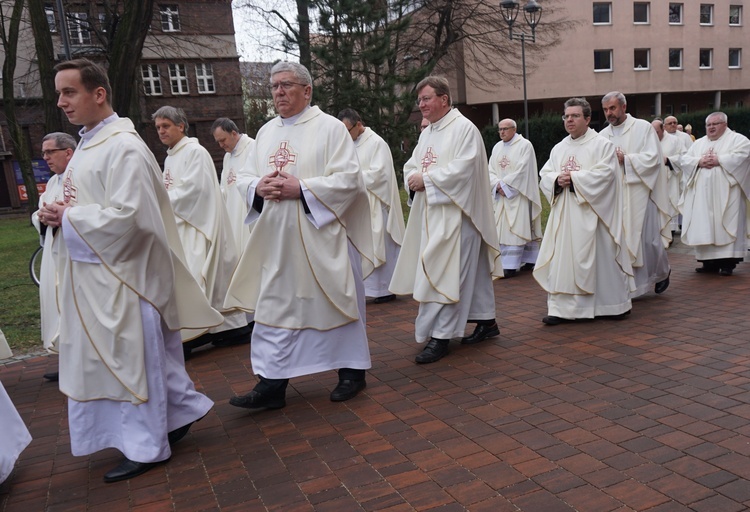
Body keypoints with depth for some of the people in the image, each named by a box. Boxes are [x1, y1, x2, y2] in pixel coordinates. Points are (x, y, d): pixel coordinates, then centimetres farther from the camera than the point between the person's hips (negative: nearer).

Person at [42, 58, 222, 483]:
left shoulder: (123, 147, -16)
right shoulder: (88, 145, 13)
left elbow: (125, 216, -24)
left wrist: (68, 218, -12)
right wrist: (59, 214, 0)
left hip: (120, 275, -9)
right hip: (94, 273, 9)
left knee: (129, 356, 2)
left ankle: (146, 447, 18)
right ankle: (181, 410, 32)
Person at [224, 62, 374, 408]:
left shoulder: (330, 128, -4)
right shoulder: (266, 132, 14)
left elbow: (348, 178, -12)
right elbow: (244, 178, 15)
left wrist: (301, 189, -19)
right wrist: (258, 187, -8)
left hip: (321, 236, -5)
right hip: (277, 240, 6)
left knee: (335, 300, 6)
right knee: (274, 306, 5)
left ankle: (352, 370, 23)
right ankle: (272, 383, 13)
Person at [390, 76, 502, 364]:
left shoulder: (464, 129, -9)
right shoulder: (427, 134, 17)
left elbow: (463, 168, -20)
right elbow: (411, 166, 16)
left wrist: (427, 179, -16)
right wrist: (413, 178, -7)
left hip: (455, 213, -8)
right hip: (432, 213, 8)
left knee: (444, 273, -10)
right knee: (470, 270, 15)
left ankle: (440, 335, -5)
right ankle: (486, 321, 26)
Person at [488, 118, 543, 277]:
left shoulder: (525, 145, -5)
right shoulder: (497, 147, 13)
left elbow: (522, 170, -14)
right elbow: (491, 170, 7)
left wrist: (505, 184, -14)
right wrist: (498, 184, -11)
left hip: (519, 194, -6)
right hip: (501, 195, 6)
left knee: (517, 227, -8)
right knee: (503, 229, 5)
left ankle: (512, 266, -8)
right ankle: (507, 263, 10)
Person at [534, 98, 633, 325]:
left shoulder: (602, 144, -2)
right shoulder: (559, 148, 15)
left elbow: (604, 173, -14)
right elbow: (544, 175, 9)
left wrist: (574, 178, -17)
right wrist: (557, 179, -12)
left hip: (591, 213, -5)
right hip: (564, 214, 5)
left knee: (599, 257, 3)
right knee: (561, 259, 1)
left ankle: (614, 304, 20)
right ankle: (560, 308, 5)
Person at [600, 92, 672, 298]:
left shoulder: (643, 127, -1)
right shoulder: (603, 135, 9)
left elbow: (653, 157, -9)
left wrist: (625, 160, -17)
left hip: (640, 192, -3)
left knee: (648, 238, 3)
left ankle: (662, 272, 31)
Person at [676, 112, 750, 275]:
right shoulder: (698, 143, 19)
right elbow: (684, 160, 10)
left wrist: (718, 160, -14)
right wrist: (699, 161, -8)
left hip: (725, 193, -5)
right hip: (702, 194, 5)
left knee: (726, 225, -6)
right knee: (704, 226, 2)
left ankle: (728, 262, -3)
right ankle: (709, 262, 6)